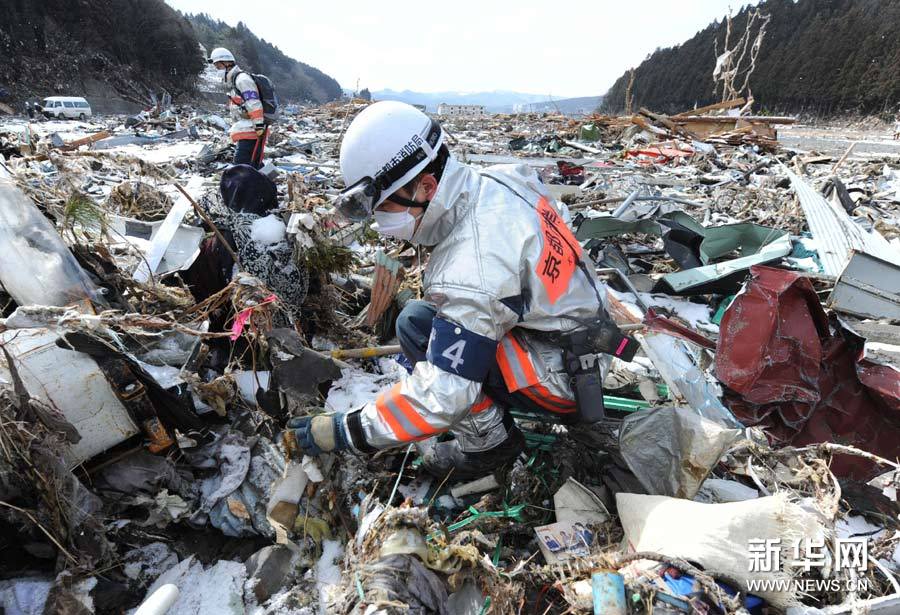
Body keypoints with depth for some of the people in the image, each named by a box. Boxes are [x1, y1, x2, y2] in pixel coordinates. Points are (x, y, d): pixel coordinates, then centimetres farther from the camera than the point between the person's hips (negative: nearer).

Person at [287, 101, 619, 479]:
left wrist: (345, 433, -18)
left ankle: (488, 441, -2)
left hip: (565, 376, -9)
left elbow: (442, 398, -31)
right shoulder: (499, 179, -6)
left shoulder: (469, 268, -32)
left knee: (416, 324, -19)